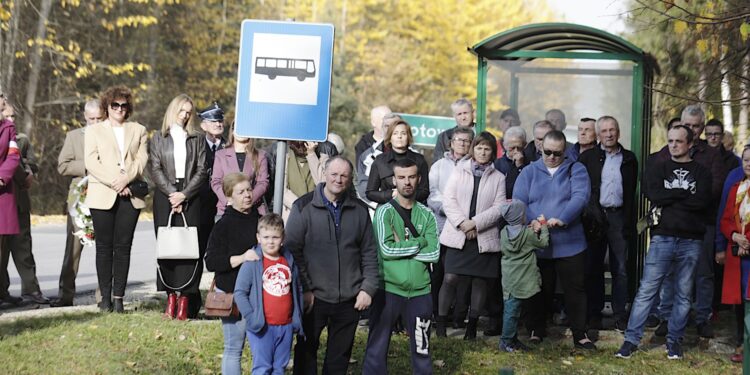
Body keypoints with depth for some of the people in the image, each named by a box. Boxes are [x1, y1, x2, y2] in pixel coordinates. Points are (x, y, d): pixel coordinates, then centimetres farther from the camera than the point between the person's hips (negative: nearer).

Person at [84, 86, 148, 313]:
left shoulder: (138, 130, 18)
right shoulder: (94, 131, 12)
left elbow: (142, 160, 5)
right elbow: (91, 162, 0)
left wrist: (126, 179, -12)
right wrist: (114, 183, -11)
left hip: (129, 195, 1)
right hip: (102, 195, -1)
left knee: (123, 246, -2)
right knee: (104, 246, -1)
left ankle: (119, 297, 0)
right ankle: (105, 297, 3)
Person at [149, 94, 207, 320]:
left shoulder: (196, 140, 12)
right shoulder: (159, 139, 10)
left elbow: (201, 170, 4)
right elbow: (155, 169, 1)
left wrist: (184, 194, -9)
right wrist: (172, 193, -10)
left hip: (190, 198, 0)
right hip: (164, 197, 0)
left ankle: (185, 298, -9)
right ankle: (171, 295, -2)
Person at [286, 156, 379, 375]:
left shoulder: (359, 210, 6)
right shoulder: (304, 207, -5)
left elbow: (369, 253, 9)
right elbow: (293, 250, -7)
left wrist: (368, 288, 1)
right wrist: (304, 289, -10)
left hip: (350, 299, 3)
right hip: (314, 297, -3)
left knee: (340, 356, 12)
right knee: (306, 350, 8)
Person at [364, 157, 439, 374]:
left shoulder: (427, 215, 6)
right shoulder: (384, 212, -2)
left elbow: (434, 254, -5)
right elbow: (386, 249, -16)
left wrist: (402, 247, -11)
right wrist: (420, 242, -8)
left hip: (420, 292, 3)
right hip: (388, 289, -3)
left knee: (421, 351, 11)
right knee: (377, 348, 4)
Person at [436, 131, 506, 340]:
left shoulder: (498, 177, 7)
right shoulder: (459, 171, 8)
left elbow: (499, 207, -1)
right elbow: (449, 200, 0)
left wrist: (475, 223, -12)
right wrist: (462, 223, -12)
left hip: (484, 236, 1)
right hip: (457, 234, -1)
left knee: (480, 280, 3)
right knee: (450, 278, -8)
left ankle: (472, 324, 14)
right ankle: (441, 321, 2)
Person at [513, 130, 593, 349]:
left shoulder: (576, 170, 3)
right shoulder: (529, 172, 8)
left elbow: (581, 196, -13)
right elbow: (518, 202, -1)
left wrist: (562, 219, -29)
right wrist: (530, 223, -20)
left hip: (569, 244, -1)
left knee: (575, 290, 4)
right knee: (540, 290, 13)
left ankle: (580, 335, 13)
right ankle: (536, 331, 26)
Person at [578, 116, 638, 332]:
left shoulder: (629, 159, 9)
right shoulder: (588, 157, 6)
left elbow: (631, 194, 7)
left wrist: (629, 223, -1)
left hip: (619, 217, 0)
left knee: (620, 269, 1)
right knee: (593, 267, 5)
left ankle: (620, 315, 7)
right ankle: (594, 314, 13)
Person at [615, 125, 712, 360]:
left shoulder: (701, 172, 9)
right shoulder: (658, 167, 9)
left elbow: (703, 202, -9)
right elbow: (654, 195, -8)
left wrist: (670, 198, -7)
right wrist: (686, 194, -6)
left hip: (690, 241, 1)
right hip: (662, 237, -1)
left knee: (683, 294, 6)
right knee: (646, 290, -4)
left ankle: (674, 340, 17)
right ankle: (631, 339, 0)